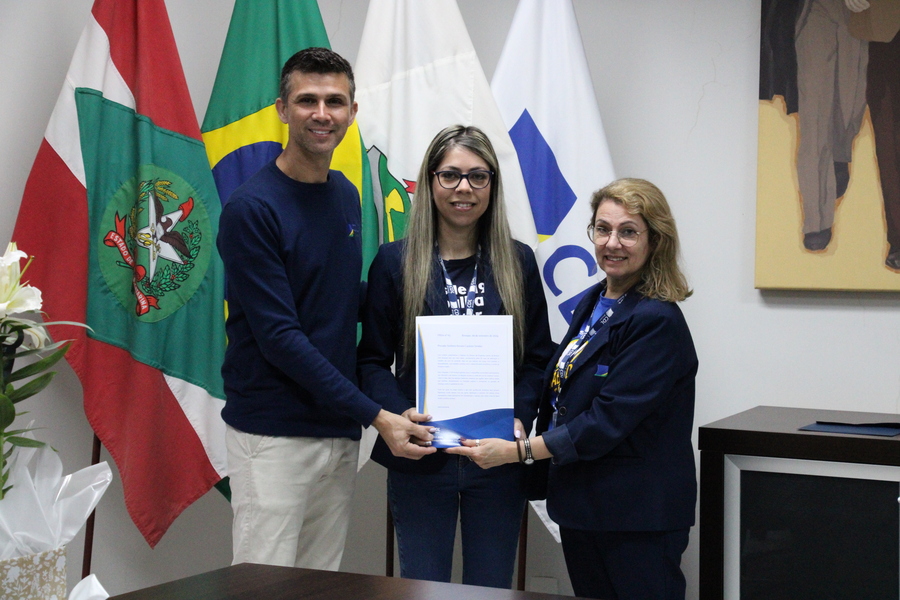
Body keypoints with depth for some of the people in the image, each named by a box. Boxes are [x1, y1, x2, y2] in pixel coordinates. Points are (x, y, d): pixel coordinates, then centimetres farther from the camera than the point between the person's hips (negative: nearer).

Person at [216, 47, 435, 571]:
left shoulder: (348, 195, 10)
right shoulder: (252, 208, -13)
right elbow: (279, 336, -17)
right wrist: (374, 414, -18)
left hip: (340, 430, 7)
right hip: (273, 434, -7)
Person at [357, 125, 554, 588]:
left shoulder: (518, 262, 6)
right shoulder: (394, 262, 1)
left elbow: (537, 358, 6)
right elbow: (373, 360, -1)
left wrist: (521, 419, -11)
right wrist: (399, 414, -18)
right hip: (419, 458, -1)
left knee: (491, 587, 11)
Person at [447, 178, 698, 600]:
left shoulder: (657, 323, -17)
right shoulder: (591, 304, 10)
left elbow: (607, 422, -21)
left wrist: (518, 451, -20)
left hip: (638, 517, -8)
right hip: (579, 503, 8)